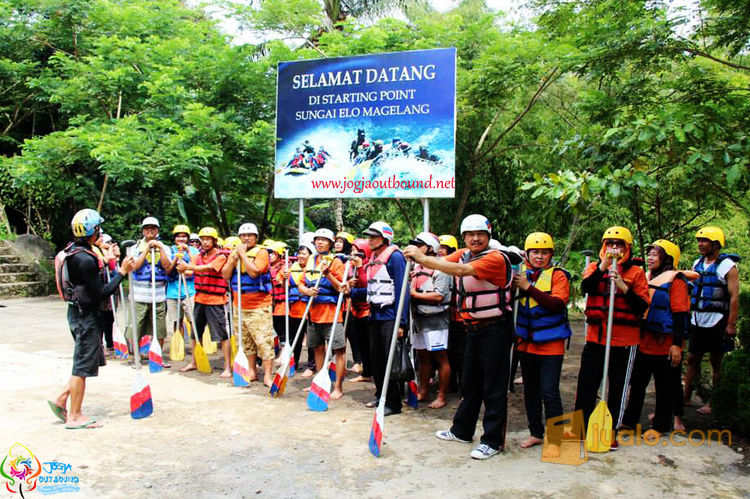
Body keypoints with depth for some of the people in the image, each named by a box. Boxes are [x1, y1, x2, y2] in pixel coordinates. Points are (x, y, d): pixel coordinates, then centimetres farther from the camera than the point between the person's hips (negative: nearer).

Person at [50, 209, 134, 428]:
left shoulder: (73, 250, 9)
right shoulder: (85, 259, -23)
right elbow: (101, 293, -23)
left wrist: (104, 262, 23)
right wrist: (122, 272, -19)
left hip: (78, 312, 10)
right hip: (85, 315, -10)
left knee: (88, 361, 20)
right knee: (83, 365, 0)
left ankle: (61, 399, 23)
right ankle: (74, 416, 11)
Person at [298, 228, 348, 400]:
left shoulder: (335, 261, -4)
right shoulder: (311, 261, 13)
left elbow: (341, 287, -10)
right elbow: (301, 285, 14)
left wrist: (328, 273, -22)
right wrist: (307, 290, -8)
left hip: (331, 312, -6)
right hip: (313, 311, 6)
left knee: (339, 349, -6)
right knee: (318, 348, 15)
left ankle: (338, 387, 1)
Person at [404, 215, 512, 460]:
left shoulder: (495, 258, -17)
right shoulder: (462, 255, 8)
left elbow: (462, 270, -30)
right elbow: (439, 263, -4)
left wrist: (423, 258, -32)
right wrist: (419, 257, -26)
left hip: (495, 329, -7)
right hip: (473, 328, 8)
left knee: (494, 387, 1)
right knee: (470, 384, 18)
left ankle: (493, 440, 12)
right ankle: (462, 430, 32)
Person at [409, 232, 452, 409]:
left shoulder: (440, 269, -11)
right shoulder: (416, 267, 14)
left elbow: (438, 296, -20)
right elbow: (410, 288, 21)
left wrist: (415, 294, -16)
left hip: (436, 320, -8)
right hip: (418, 318, 8)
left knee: (440, 357, 0)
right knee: (422, 357, 14)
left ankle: (441, 397, 7)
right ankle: (422, 392, 24)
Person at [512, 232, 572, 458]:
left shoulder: (558, 275, -7)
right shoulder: (521, 272, 5)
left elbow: (558, 304, -21)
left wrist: (529, 287, -25)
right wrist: (513, 287, -15)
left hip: (551, 344, -5)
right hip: (526, 342, 5)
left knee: (549, 393, -5)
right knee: (530, 390, 15)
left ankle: (554, 439, 9)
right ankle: (536, 433, 30)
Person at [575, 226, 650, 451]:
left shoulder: (636, 272, 2)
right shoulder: (595, 267, 7)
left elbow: (642, 307, -6)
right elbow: (586, 287, -14)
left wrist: (623, 287, -19)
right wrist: (604, 266, -23)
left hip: (624, 340, -1)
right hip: (596, 337, 2)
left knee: (618, 386, 8)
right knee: (586, 383, 5)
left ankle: (611, 431, 22)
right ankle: (581, 427, 20)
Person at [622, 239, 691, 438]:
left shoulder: (675, 281, -8)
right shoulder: (646, 278, 12)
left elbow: (680, 315, -13)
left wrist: (676, 344, -17)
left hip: (665, 344, -6)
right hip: (644, 342, 6)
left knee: (665, 387, 7)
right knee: (637, 382, 12)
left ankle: (660, 426, 19)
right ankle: (630, 421, 23)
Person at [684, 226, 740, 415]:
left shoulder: (727, 266, -8)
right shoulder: (697, 264, 10)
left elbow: (734, 297, -12)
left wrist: (731, 324, -17)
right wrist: (687, 316, 13)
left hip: (717, 321, -6)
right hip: (697, 321, 6)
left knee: (716, 362, 3)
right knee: (692, 359, 8)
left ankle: (714, 402, 12)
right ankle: (686, 397, 15)